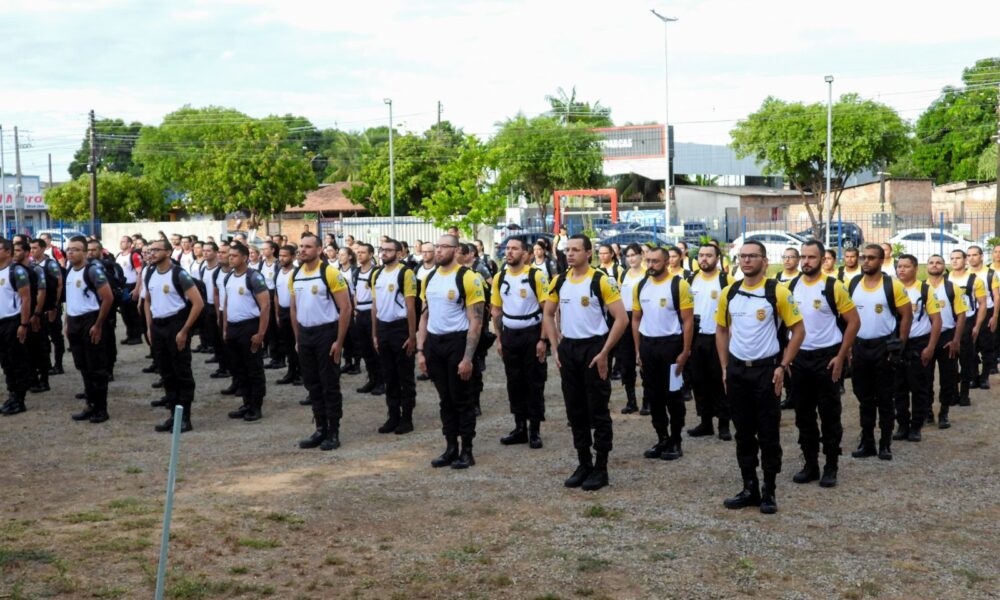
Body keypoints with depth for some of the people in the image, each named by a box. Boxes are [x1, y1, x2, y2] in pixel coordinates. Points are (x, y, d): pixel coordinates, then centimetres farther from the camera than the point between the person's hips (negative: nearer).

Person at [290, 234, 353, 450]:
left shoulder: (330, 273, -12)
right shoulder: (294, 275, 7)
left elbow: (345, 308, -13)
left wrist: (339, 341, -15)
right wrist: (297, 338, 12)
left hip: (326, 333, -6)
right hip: (305, 334, 6)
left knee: (330, 385, 0)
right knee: (312, 384, 11)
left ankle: (334, 433, 7)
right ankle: (320, 429, 21)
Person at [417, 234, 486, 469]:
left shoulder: (467, 278, -12)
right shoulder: (429, 278, 8)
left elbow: (476, 321, -13)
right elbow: (425, 316, 14)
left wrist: (467, 358, -17)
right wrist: (420, 351, 7)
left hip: (457, 342, -6)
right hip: (433, 343, 6)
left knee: (462, 399, 2)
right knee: (445, 398, 12)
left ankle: (467, 451, 12)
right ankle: (450, 448, 20)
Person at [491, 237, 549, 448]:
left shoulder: (536, 276, -11)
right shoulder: (499, 278, 5)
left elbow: (547, 310, -11)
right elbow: (496, 311, 12)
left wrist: (542, 339, -15)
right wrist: (499, 339, 8)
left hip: (532, 335, -5)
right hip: (509, 335, 5)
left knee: (534, 383, 2)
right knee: (514, 382, 10)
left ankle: (535, 431, 10)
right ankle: (520, 428, 19)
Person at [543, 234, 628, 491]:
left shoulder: (601, 281, -11)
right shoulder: (559, 281, 5)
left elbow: (621, 319, -13)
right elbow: (549, 314, 16)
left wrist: (604, 353, -15)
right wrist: (555, 348, 7)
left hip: (593, 347, -5)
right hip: (567, 348, 5)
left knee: (598, 410, 1)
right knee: (575, 410, 11)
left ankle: (601, 467, 9)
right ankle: (584, 463, 22)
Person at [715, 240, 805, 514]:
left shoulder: (777, 292, -9)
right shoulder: (729, 293, 4)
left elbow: (798, 331, -6)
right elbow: (722, 330, 14)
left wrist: (783, 366, -11)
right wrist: (725, 367, 7)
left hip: (766, 369, -4)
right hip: (737, 370, 4)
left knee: (768, 433, 2)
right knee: (743, 432, 10)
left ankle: (769, 491, 12)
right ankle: (749, 488, 19)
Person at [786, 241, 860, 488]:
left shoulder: (833, 286, -10)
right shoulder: (792, 286, 4)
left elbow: (854, 321, -8)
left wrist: (841, 356, -11)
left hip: (827, 357, -4)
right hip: (799, 358, 5)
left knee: (829, 414, 2)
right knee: (804, 414, 9)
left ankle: (831, 467, 12)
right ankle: (810, 465, 19)